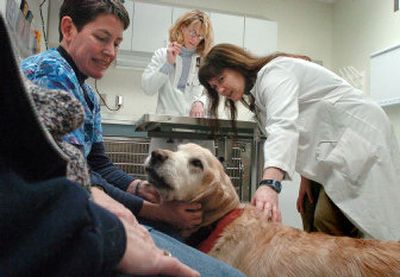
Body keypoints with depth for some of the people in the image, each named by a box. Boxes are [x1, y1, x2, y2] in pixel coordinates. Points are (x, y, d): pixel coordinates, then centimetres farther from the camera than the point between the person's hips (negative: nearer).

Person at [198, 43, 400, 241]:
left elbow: (284, 126, -33)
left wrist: (269, 183, -46)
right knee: (312, 218, 3)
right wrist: (305, 177, 4)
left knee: (327, 221, -18)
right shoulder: (257, 91, 15)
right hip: (335, 145, 10)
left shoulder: (273, 72, -14)